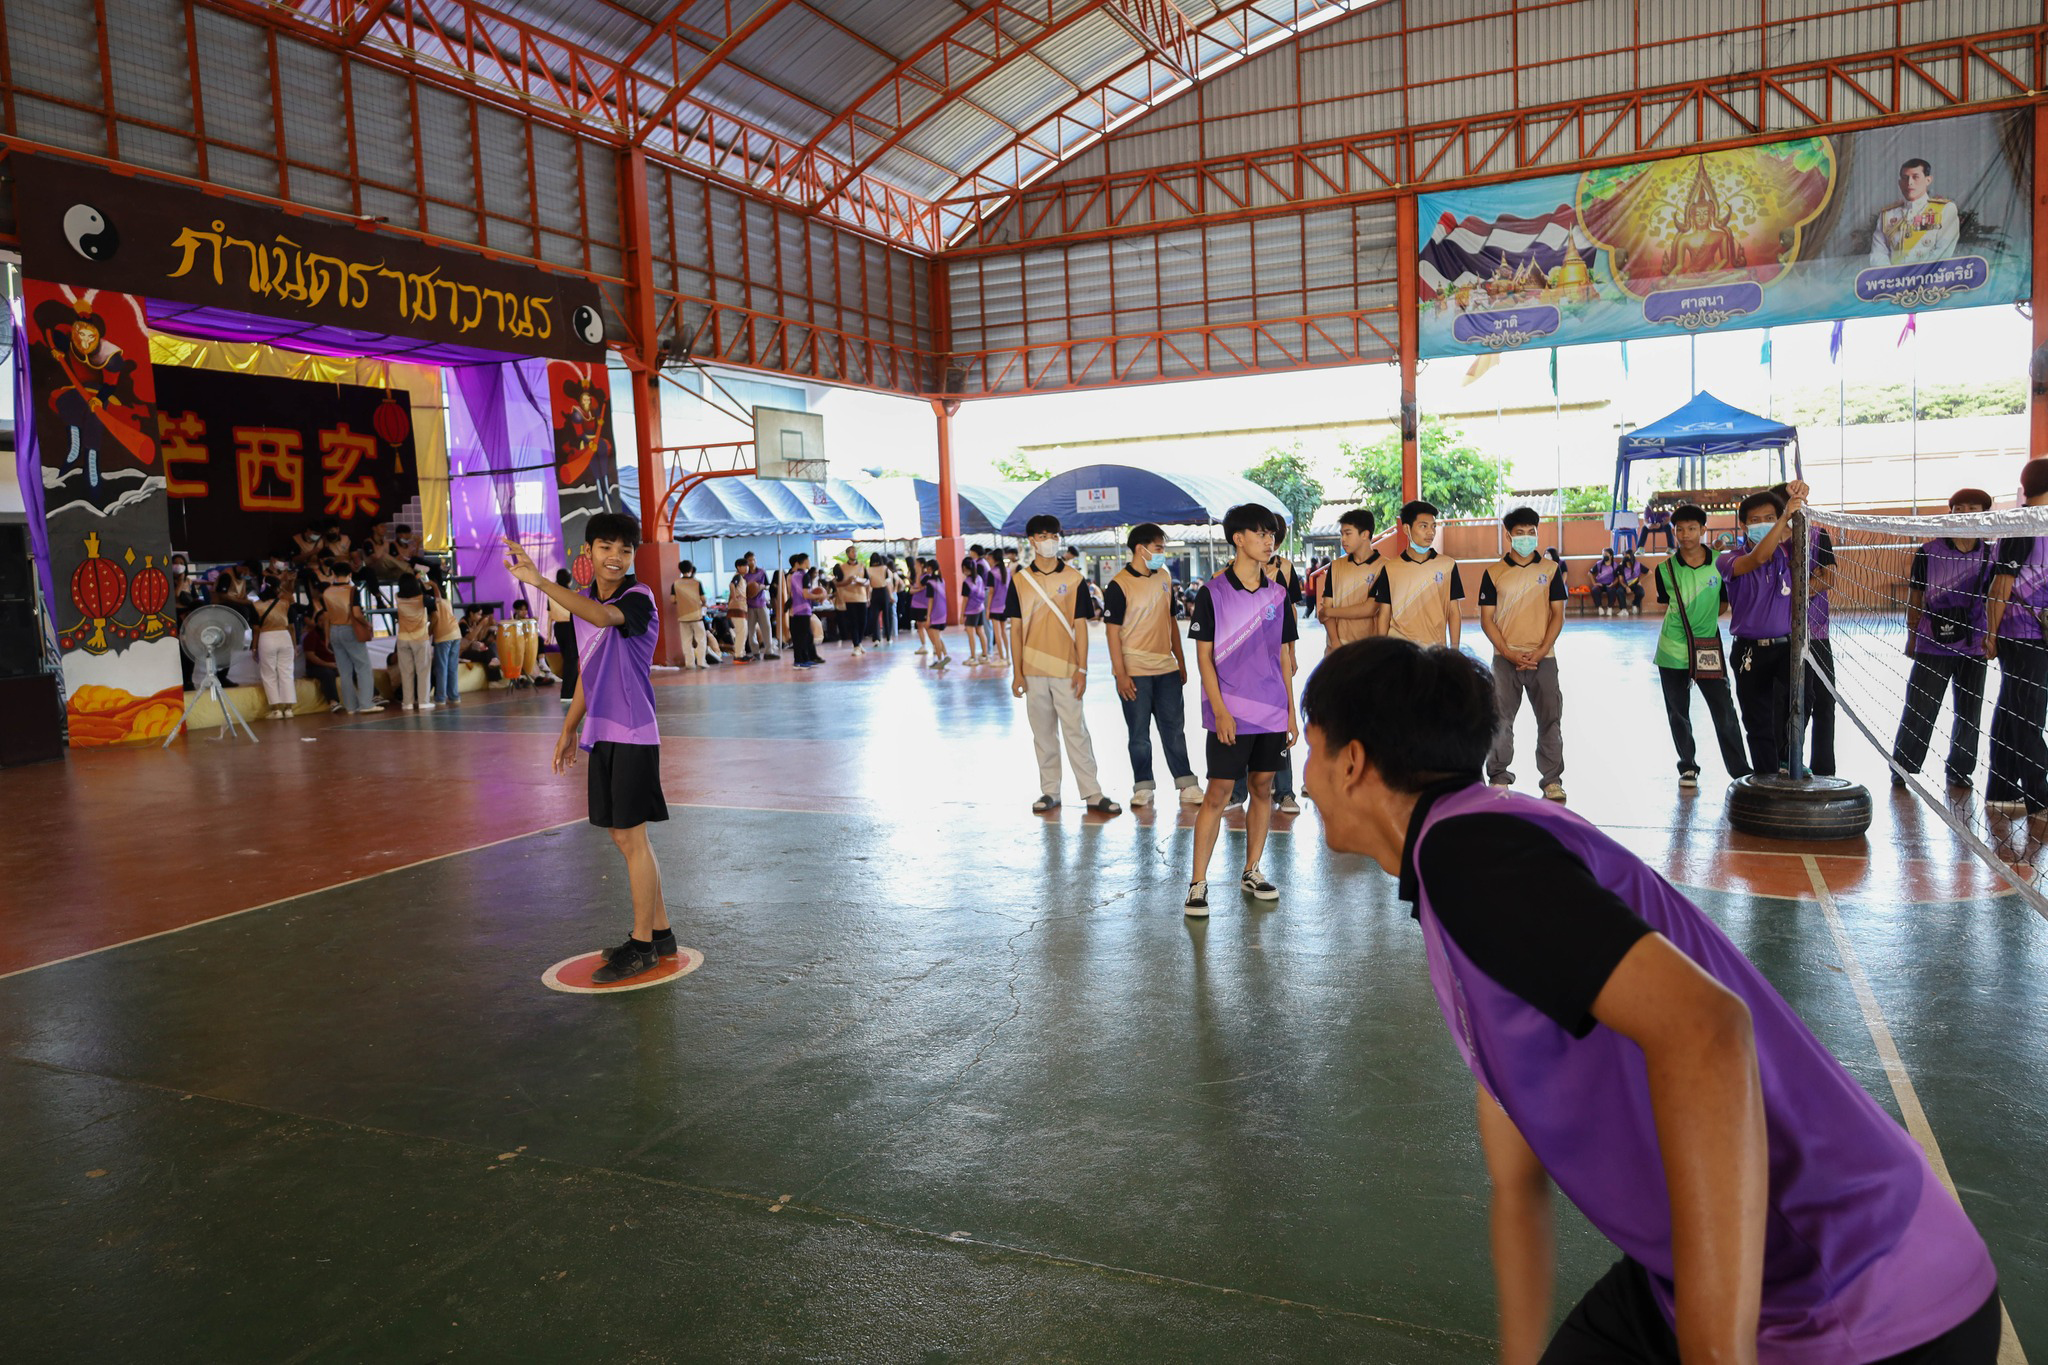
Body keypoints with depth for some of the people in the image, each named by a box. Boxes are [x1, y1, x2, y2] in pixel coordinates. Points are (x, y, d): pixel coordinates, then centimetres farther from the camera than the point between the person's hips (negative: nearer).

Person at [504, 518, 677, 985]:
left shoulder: (638, 597, -12)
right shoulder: (583, 602, 12)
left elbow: (603, 617, -35)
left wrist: (539, 581, -41)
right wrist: (570, 728, 22)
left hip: (633, 735, -8)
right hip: (601, 734, 8)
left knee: (632, 837, -3)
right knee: (624, 837, 13)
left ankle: (642, 944, 9)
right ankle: (659, 932, 24)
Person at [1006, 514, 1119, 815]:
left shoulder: (1073, 578, 2)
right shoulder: (1020, 580, 5)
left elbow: (1080, 626, 1)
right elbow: (1015, 628, 5)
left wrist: (1082, 669, -5)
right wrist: (1017, 673, 1)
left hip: (1066, 668, -2)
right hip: (1033, 670, 2)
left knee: (1076, 731, -1)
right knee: (1043, 733, 8)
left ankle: (1092, 793, 4)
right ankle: (1049, 792, 17)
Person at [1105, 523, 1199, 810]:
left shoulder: (1164, 579, 10)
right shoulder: (1119, 585, -10)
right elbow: (1112, 630, -11)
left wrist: (1181, 661, 17)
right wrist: (1120, 673, -16)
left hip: (1166, 668, 5)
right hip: (1134, 672, -5)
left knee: (1174, 728, 9)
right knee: (1139, 733, 4)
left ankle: (1186, 784, 15)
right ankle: (1144, 786, 15)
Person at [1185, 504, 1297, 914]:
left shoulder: (1277, 594, 9)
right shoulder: (1212, 593, -5)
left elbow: (1284, 655, 13)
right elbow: (1204, 656, -6)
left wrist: (1291, 711, 9)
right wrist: (1219, 710, -13)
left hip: (1272, 712, 5)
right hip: (1230, 713, -5)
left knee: (1262, 788, 11)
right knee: (1218, 793, -5)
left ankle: (1251, 872, 24)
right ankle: (1198, 883, 1)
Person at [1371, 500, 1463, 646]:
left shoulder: (1448, 565, 6)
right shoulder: (1390, 568, 4)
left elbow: (1453, 612, 7)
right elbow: (1384, 615, 7)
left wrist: (1454, 650, 2)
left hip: (1435, 646, 1)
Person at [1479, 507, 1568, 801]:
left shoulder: (1550, 570, 7)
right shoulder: (1494, 573, 4)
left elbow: (1558, 615, 4)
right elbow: (1486, 620, 1)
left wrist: (1540, 652, -9)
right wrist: (1510, 654, -10)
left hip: (1543, 658, 1)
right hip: (1505, 659, -1)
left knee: (1550, 719, 2)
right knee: (1501, 720, 0)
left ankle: (1552, 779, 10)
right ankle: (1499, 777, 10)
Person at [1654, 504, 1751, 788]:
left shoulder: (1719, 562, -3)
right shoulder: (1666, 568, -2)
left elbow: (1725, 602, 9)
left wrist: (1705, 616, -3)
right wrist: (1684, 620, 1)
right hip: (1673, 649, 1)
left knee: (1725, 712, -4)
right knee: (1678, 713, 8)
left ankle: (1741, 772, 6)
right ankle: (1688, 767, 24)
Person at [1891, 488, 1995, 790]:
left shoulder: (1990, 556, 2)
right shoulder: (1928, 552, -4)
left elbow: (1993, 601, 8)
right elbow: (1915, 599, 3)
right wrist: (1912, 638, 4)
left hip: (1973, 648, 3)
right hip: (1933, 645, -2)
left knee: (1969, 714, 10)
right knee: (1919, 711, 0)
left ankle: (1959, 770, 25)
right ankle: (1902, 768, 13)